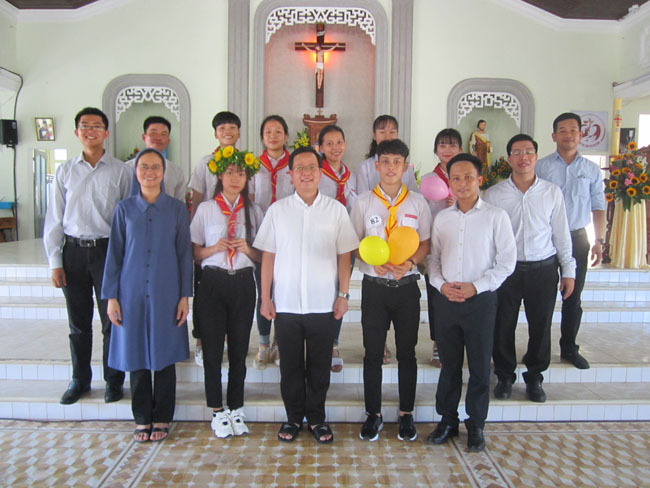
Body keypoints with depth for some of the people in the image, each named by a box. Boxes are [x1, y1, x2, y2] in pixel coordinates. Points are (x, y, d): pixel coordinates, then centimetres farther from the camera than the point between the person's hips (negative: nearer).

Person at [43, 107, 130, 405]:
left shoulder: (120, 171, 0)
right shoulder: (65, 171, 6)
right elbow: (54, 219, 7)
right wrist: (55, 262, 2)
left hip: (108, 250, -2)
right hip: (74, 250, 2)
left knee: (112, 320, 4)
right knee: (78, 322, 11)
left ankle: (113, 380, 21)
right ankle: (80, 380, 28)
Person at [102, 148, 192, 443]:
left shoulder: (177, 210, 2)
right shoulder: (124, 209, 5)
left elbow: (184, 254, 3)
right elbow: (114, 254, 5)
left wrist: (185, 296, -2)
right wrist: (111, 296, 0)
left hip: (166, 293, -1)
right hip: (132, 293, 1)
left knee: (164, 355, 5)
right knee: (136, 354, 7)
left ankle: (162, 419, 20)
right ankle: (142, 418, 22)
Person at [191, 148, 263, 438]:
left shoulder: (253, 211, 8)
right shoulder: (205, 209, 4)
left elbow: (262, 256, 10)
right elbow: (195, 253, 5)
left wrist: (247, 249, -9)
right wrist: (215, 248, -13)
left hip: (243, 283, 1)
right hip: (213, 282, -1)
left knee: (239, 348, 6)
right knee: (212, 347, 2)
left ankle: (236, 409, 22)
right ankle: (217, 411, 18)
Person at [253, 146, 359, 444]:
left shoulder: (336, 210, 2)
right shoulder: (277, 210, 3)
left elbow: (344, 256, 3)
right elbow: (268, 256, 3)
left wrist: (343, 295, -2)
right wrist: (265, 298, 0)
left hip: (323, 304, 0)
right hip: (286, 304, 1)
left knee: (320, 367, 10)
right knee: (290, 366, 11)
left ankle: (316, 418, 27)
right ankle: (293, 417, 29)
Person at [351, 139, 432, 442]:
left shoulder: (418, 202, 3)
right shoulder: (364, 203, 2)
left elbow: (425, 244, 5)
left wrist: (410, 262, -15)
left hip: (406, 285, 1)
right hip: (374, 286, 0)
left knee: (406, 352, 10)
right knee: (373, 352, 7)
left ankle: (406, 414, 26)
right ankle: (373, 415, 23)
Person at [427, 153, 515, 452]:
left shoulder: (495, 217, -4)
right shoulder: (442, 218, 6)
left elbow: (507, 261, -5)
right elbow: (433, 258, 11)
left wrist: (476, 286, -14)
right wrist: (441, 284, -7)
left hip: (480, 300, -3)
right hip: (446, 300, 3)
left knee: (480, 366, 8)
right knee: (449, 363, 13)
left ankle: (475, 425, 24)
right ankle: (447, 420, 28)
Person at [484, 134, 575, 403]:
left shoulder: (552, 192, 2)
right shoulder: (493, 194, -2)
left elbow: (561, 233, 7)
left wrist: (568, 270, 7)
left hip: (543, 269, 1)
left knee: (541, 326, 10)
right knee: (503, 325, 8)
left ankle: (534, 378, 30)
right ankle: (505, 376, 28)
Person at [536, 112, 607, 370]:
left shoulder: (591, 169, 7)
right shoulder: (541, 166, -1)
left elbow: (598, 207, 10)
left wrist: (599, 240, 4)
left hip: (577, 238, 2)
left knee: (573, 297, 10)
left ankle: (569, 348, 24)